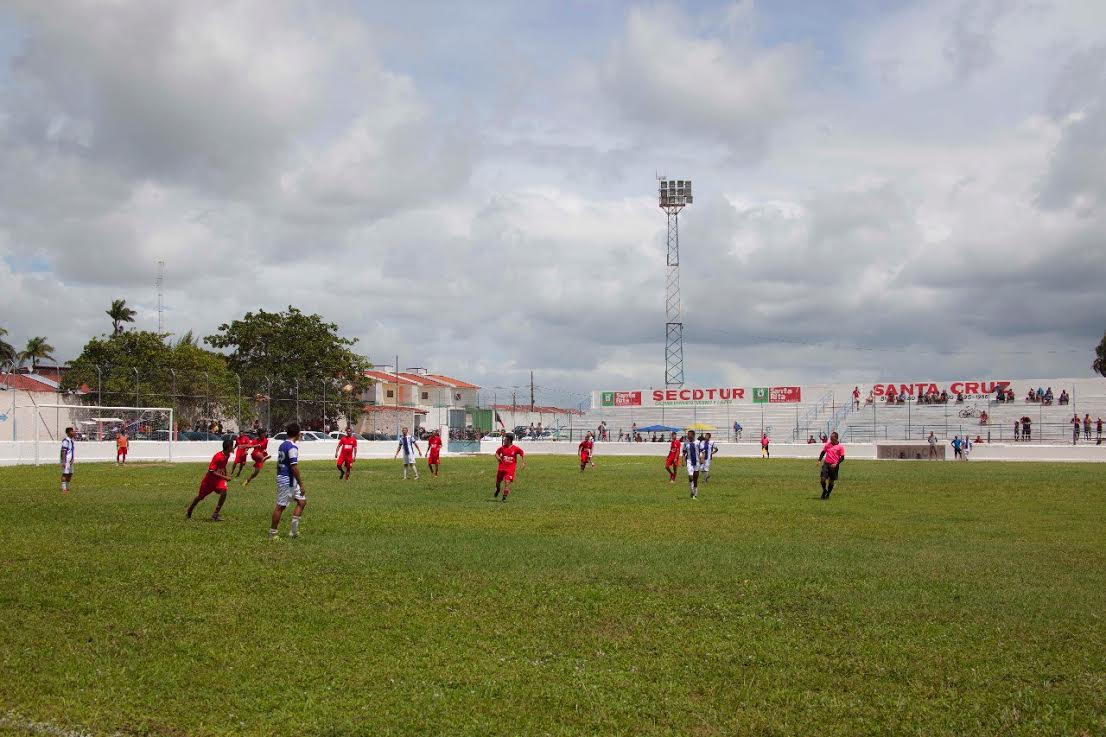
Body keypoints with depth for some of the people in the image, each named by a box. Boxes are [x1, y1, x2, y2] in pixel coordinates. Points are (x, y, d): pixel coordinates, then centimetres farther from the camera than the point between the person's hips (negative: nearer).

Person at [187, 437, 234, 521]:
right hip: (210, 479, -5)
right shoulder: (218, 457, -29)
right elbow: (211, 471, -28)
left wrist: (227, 474, 4)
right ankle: (189, 512, 38)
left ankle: (215, 514, -15)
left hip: (219, 478, 5)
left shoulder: (227, 455, -5)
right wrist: (224, 477, -30)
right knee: (200, 496, 12)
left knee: (224, 491, -24)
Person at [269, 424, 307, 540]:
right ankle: (272, 533, 8)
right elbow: (294, 467, -22)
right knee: (280, 506, -1)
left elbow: (279, 463, 18)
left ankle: (294, 530, 10)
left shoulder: (282, 445, 11)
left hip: (281, 477, 10)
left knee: (302, 502, 11)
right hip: (287, 481, -10)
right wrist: (301, 485, -20)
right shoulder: (292, 447, -18)